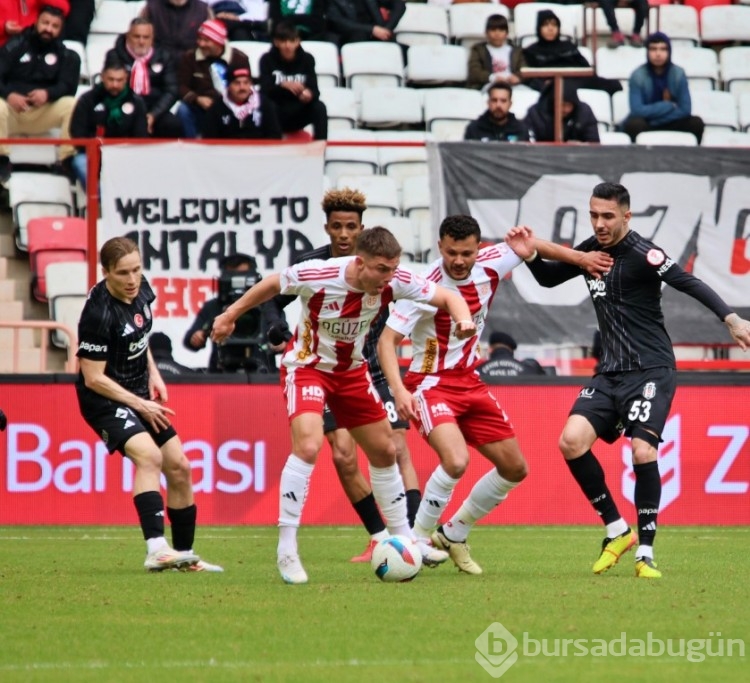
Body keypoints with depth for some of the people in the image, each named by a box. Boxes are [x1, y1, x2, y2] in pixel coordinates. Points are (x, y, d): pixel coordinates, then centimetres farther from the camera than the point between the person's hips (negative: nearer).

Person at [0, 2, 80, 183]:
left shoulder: (66, 55, 7)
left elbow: (68, 86, -7)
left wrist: (47, 93, -30)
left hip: (44, 112, 2)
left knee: (72, 105, -25)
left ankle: (67, 160, -24)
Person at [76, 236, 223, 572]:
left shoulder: (141, 290, -2)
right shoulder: (99, 314, -26)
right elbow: (93, 378, -22)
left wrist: (153, 373, 9)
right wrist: (139, 405, -17)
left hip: (140, 394, 9)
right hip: (105, 400, -9)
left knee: (179, 468, 8)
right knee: (148, 456, -30)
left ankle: (185, 554, 22)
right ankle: (157, 550, -40)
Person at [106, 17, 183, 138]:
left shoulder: (163, 57, 12)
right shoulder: (115, 56, 6)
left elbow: (171, 91, 6)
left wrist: (153, 115, -11)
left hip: (154, 110, 2)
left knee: (173, 125, -30)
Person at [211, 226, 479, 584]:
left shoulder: (394, 283, -19)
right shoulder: (317, 276, -29)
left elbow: (448, 296, -10)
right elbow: (272, 285, -9)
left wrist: (464, 320, -32)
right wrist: (230, 315, 1)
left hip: (352, 371, 6)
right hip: (306, 367, -5)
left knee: (385, 451, 12)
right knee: (308, 445, -26)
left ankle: (403, 538, 30)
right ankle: (286, 549, -19)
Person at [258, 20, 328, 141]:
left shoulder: (307, 59, -1)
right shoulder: (268, 60, -4)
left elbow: (314, 90, -10)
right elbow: (265, 90, -16)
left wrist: (309, 94, -36)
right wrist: (283, 85, -37)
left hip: (297, 114, 1)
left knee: (319, 107, -28)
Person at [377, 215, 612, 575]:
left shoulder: (489, 266, -9)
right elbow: (387, 340, -25)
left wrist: (580, 258, 17)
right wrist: (399, 390, -39)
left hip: (469, 382, 7)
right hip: (431, 385, -7)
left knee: (514, 469, 9)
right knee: (456, 461, -31)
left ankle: (453, 535, 25)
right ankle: (416, 540, -13)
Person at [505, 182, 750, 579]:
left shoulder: (641, 253, -12)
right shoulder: (590, 251, 9)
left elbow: (690, 284, -22)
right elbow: (549, 278, 24)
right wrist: (529, 256, 3)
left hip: (651, 370, -6)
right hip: (610, 373, 7)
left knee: (642, 450, -22)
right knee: (572, 440, -13)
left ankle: (645, 552, -10)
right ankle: (617, 531, 2)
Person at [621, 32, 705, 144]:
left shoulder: (678, 74, -8)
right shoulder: (638, 76, -15)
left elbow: (685, 109, -12)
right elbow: (637, 110, -24)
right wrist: (669, 106, -17)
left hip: (670, 124, 3)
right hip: (645, 124, -3)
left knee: (696, 123, -23)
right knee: (634, 124, -35)